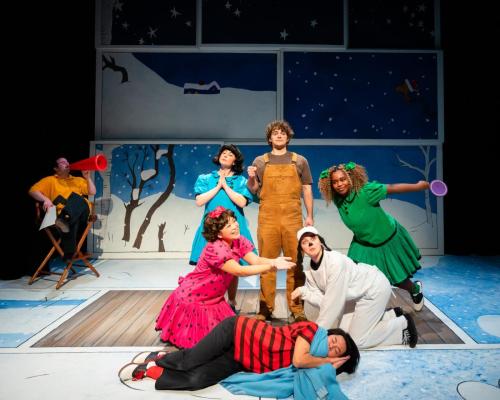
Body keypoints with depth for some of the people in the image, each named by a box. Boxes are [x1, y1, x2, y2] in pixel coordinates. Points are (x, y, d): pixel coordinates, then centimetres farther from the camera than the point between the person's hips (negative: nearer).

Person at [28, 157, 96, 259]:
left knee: (76, 196, -34)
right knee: (69, 224, -38)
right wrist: (46, 199, -10)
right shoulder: (50, 180, 21)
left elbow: (92, 192, 21)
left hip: (82, 211, 2)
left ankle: (64, 220, -54)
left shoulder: (78, 180, 30)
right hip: (63, 213, -2)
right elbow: (33, 190, 9)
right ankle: (69, 256, -41)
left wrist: (87, 177, 11)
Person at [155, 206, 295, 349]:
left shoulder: (239, 241, -7)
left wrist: (274, 261, -39)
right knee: (199, 336, 4)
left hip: (214, 299, 7)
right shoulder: (215, 248, -31)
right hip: (192, 299, -7)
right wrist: (271, 267, -41)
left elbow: (256, 260, -18)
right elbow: (239, 271, -37)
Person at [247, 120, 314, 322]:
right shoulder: (260, 161, 11)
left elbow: (307, 190, 11)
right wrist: (251, 178, -8)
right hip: (267, 219, 0)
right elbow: (254, 191, 13)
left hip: (293, 219, 0)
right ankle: (265, 308, 11)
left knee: (295, 265, 3)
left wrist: (309, 216, 2)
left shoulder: (299, 161, 11)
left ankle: (297, 309, 12)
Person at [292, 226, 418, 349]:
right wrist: (303, 291, -27)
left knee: (357, 340, -6)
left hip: (376, 288, -8)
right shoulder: (310, 271, -6)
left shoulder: (335, 261, -31)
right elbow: (322, 299, -8)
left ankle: (403, 323, 9)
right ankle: (392, 314, 17)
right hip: (362, 292, 8)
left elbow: (333, 303, -28)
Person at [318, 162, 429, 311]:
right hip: (364, 244, 4)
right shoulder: (338, 200, -16)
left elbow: (392, 188, -24)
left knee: (399, 280, 13)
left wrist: (418, 186, -15)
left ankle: (416, 289, 50)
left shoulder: (365, 191, -33)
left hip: (388, 241, -4)